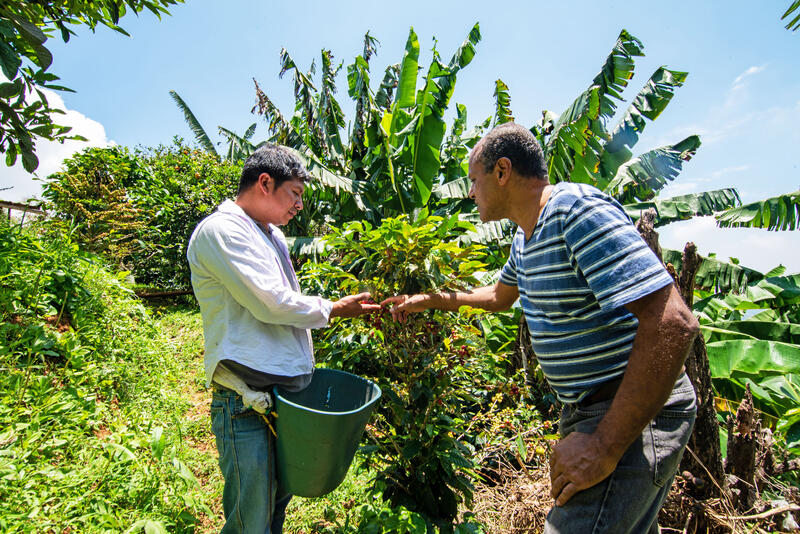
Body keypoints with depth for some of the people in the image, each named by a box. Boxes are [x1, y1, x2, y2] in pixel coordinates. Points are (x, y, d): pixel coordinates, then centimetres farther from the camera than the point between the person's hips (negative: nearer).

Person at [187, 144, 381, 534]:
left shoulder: (272, 234, 16)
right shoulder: (220, 230, -13)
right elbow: (271, 303, -21)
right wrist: (333, 309, -7)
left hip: (287, 394, 8)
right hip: (248, 402, -8)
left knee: (279, 500, 20)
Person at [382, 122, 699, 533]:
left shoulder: (578, 209, -22)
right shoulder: (524, 239, 9)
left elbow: (672, 323, -28)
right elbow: (499, 297, 28)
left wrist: (605, 445, -27)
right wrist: (429, 300, 26)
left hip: (632, 416, -9)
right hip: (587, 409, 9)